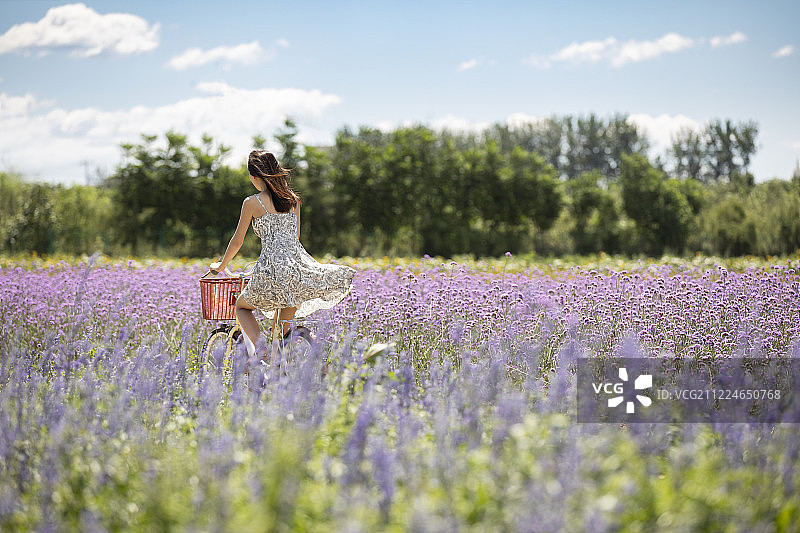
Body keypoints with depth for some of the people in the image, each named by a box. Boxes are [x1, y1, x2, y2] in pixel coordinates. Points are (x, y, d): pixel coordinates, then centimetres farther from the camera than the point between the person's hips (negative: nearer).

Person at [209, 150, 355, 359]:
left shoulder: (252, 202, 0)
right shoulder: (293, 199, 14)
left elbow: (237, 241, 6)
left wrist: (221, 266, 22)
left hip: (272, 268, -5)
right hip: (297, 267, 5)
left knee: (241, 306, 21)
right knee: (284, 332, 17)